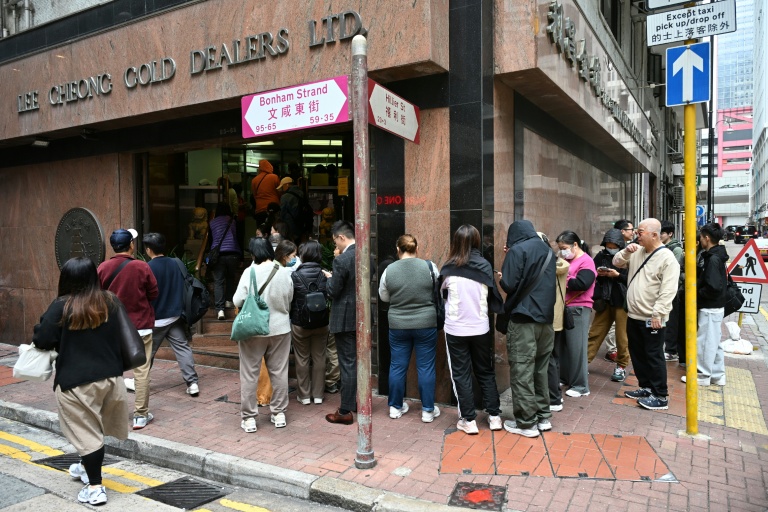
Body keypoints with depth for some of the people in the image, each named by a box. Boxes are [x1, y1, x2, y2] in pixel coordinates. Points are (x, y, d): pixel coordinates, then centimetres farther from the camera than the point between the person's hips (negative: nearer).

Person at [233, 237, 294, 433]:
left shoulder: (250, 272, -15)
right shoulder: (284, 273, -5)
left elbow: (238, 301, -13)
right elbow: (289, 299, 5)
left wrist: (252, 303, 6)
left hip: (254, 329, -3)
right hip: (280, 328, 3)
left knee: (249, 374, 8)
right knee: (279, 372, 13)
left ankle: (249, 417, 14)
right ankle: (279, 413, 21)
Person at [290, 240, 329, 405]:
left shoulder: (295, 276, -12)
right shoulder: (324, 275, -6)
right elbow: (329, 296, 3)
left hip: (300, 323, -2)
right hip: (321, 323, 2)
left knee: (302, 359, 11)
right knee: (319, 358, 11)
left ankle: (304, 395, 18)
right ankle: (318, 394, 19)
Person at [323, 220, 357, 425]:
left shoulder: (341, 260, -20)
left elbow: (333, 292, -16)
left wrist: (329, 278, 4)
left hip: (346, 318, -7)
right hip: (363, 316, 8)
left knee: (348, 364, -1)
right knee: (361, 361, 19)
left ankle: (345, 412, 8)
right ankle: (361, 401, 32)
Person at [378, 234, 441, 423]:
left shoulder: (389, 270, -6)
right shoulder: (429, 266, -9)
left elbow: (384, 297, 6)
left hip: (398, 325, 1)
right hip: (426, 324, -1)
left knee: (397, 366, 12)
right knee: (426, 367, 7)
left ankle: (395, 407, 23)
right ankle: (428, 410, 15)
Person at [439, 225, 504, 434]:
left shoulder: (449, 269, -10)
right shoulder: (485, 266, -4)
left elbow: (441, 292, 6)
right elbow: (493, 296, 2)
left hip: (456, 329, -2)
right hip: (480, 328, 3)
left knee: (461, 375, 8)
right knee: (486, 372, 17)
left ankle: (469, 420, 11)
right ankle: (494, 416, 21)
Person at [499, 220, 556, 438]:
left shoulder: (518, 250, -10)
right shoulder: (547, 250, 13)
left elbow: (509, 285, -17)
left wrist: (502, 279, 6)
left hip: (523, 319, -8)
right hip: (546, 318, 8)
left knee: (522, 372, -2)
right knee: (540, 369, 16)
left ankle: (526, 423, 2)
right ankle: (543, 417, 22)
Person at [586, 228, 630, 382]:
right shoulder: (601, 256, 3)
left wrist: (617, 275, -20)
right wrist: (598, 273, -10)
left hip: (622, 302, -3)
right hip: (604, 300, 4)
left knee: (622, 336, 6)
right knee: (595, 333, 8)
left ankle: (621, 366, 21)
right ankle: (584, 361, 14)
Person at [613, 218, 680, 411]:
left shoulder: (667, 258, -15)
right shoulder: (637, 252, 8)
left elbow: (668, 290, -20)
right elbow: (617, 263, 15)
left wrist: (657, 314, -25)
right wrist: (626, 251, -5)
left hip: (652, 318, -8)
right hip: (633, 315, 8)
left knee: (653, 356, 0)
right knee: (637, 353, 16)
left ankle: (660, 396, 10)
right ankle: (646, 387, 31)